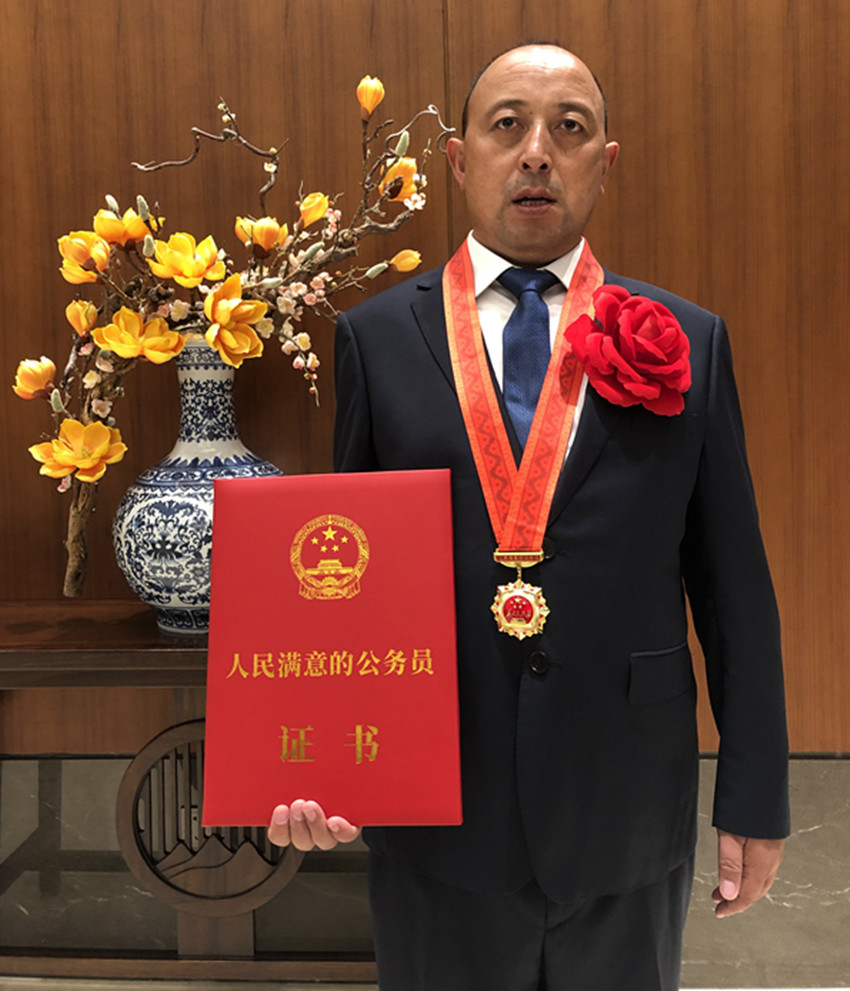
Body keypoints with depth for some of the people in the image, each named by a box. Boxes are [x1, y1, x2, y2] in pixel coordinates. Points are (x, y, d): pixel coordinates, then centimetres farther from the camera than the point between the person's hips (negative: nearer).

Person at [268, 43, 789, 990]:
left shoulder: (685, 342, -1)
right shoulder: (378, 337, -2)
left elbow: (732, 581, -1)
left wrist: (754, 798, 1)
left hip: (629, 813, 1)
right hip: (436, 813, 0)